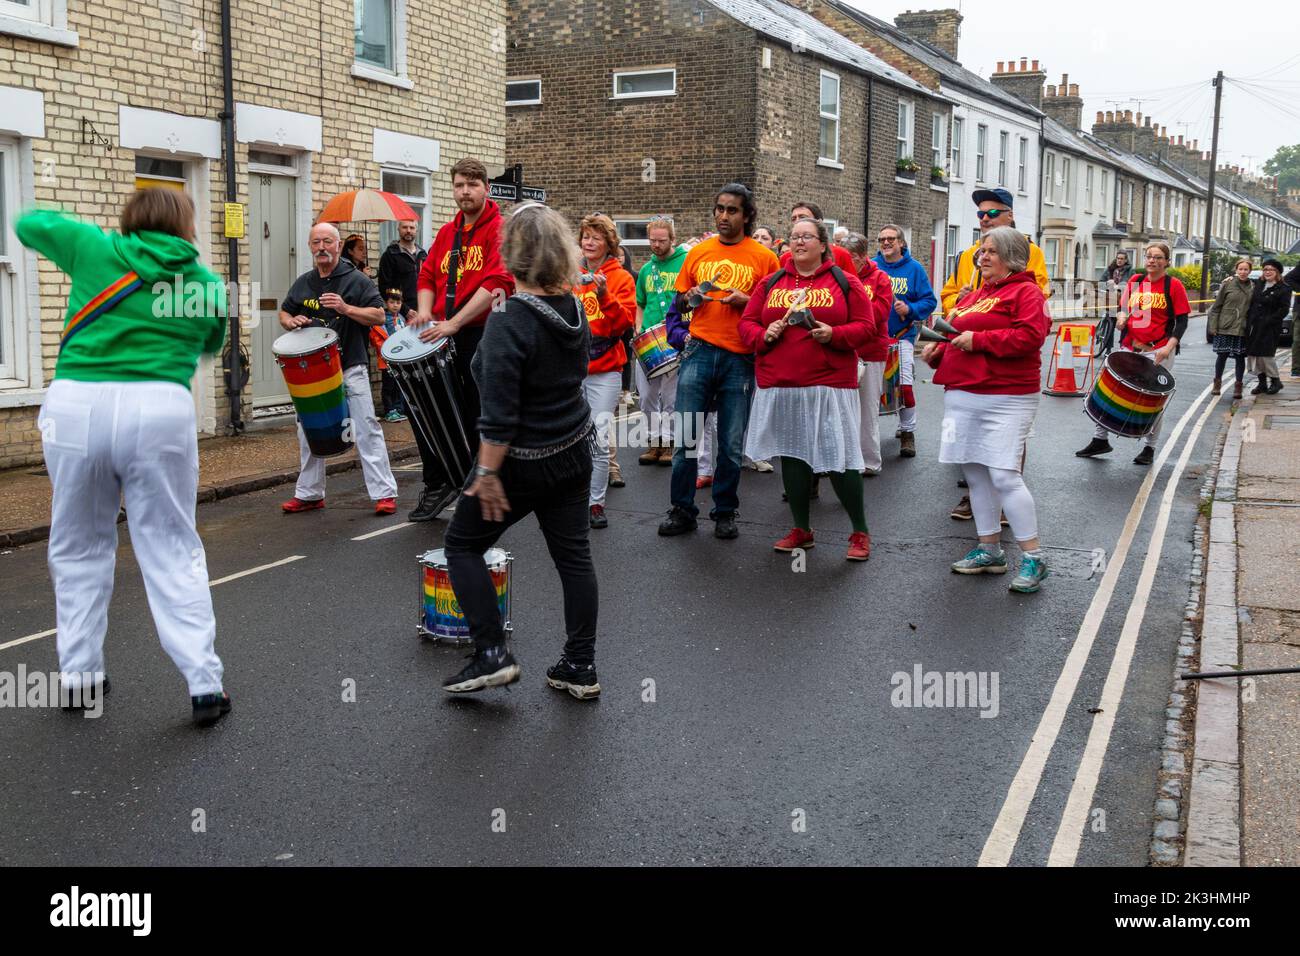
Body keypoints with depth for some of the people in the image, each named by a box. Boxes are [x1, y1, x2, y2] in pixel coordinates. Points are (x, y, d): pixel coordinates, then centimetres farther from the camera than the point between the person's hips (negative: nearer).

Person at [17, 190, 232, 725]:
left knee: (78, 546, 16)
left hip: (76, 404, 1)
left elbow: (28, 223, 27)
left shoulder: (95, 249, 10)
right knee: (171, 550, 6)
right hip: (159, 409, -1)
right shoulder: (207, 284, 11)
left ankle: (79, 675, 20)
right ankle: (204, 683, 2)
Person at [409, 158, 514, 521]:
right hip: (442, 336, 7)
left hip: (481, 335, -7)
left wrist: (453, 324, -25)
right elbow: (427, 276, 17)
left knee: (477, 417, 0)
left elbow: (496, 282, -20)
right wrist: (425, 313, -4)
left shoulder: (499, 230, -8)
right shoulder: (446, 232, 15)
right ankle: (437, 485, 23)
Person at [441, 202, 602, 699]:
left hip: (525, 463, -7)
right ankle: (581, 667, 19)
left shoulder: (508, 322, -23)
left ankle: (492, 654, 6)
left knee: (462, 544, 10)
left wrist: (487, 474, -18)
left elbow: (499, 415, -24)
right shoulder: (574, 309, 0)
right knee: (573, 553, 12)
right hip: (574, 449, 7)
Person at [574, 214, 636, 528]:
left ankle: (596, 502, 7)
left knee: (600, 440, -3)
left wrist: (604, 296, -21)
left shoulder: (621, 277, 3)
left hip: (605, 369, -2)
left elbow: (625, 322, -7)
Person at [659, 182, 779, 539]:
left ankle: (725, 513, 18)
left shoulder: (764, 257, 2)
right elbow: (678, 301, 19)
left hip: (740, 358, -2)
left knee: (732, 443, 4)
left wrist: (746, 301, -12)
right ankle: (682, 510, 13)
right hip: (699, 352, 2)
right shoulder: (698, 253, 11)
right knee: (686, 436, 1)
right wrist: (690, 297, -3)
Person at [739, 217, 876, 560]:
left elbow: (865, 326, 1)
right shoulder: (771, 283, 12)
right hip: (779, 387, 4)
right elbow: (747, 323, 12)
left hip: (830, 385, -4)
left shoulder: (845, 282, 5)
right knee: (792, 455, 10)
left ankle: (860, 532, 8)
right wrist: (764, 335, -8)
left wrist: (833, 334, -16)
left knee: (839, 457, -6)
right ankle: (802, 529, 24)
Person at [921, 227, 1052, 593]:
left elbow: (1030, 336, -18)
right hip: (962, 397, 8)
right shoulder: (974, 295, 20)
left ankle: (1033, 557, -2)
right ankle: (989, 549, 22)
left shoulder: (1025, 292, -4)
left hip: (1006, 399, -8)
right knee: (975, 473, 10)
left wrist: (978, 339, -18)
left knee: (1004, 476, -13)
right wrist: (937, 351, 5)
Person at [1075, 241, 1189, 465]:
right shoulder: (1135, 280, 8)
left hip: (1158, 352, -4)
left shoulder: (1173, 285, -4)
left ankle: (1149, 448, 15)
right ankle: (1100, 439, 14)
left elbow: (1182, 321, -6)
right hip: (1129, 348, 4)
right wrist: (1122, 317, -3)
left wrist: (1168, 348, -18)